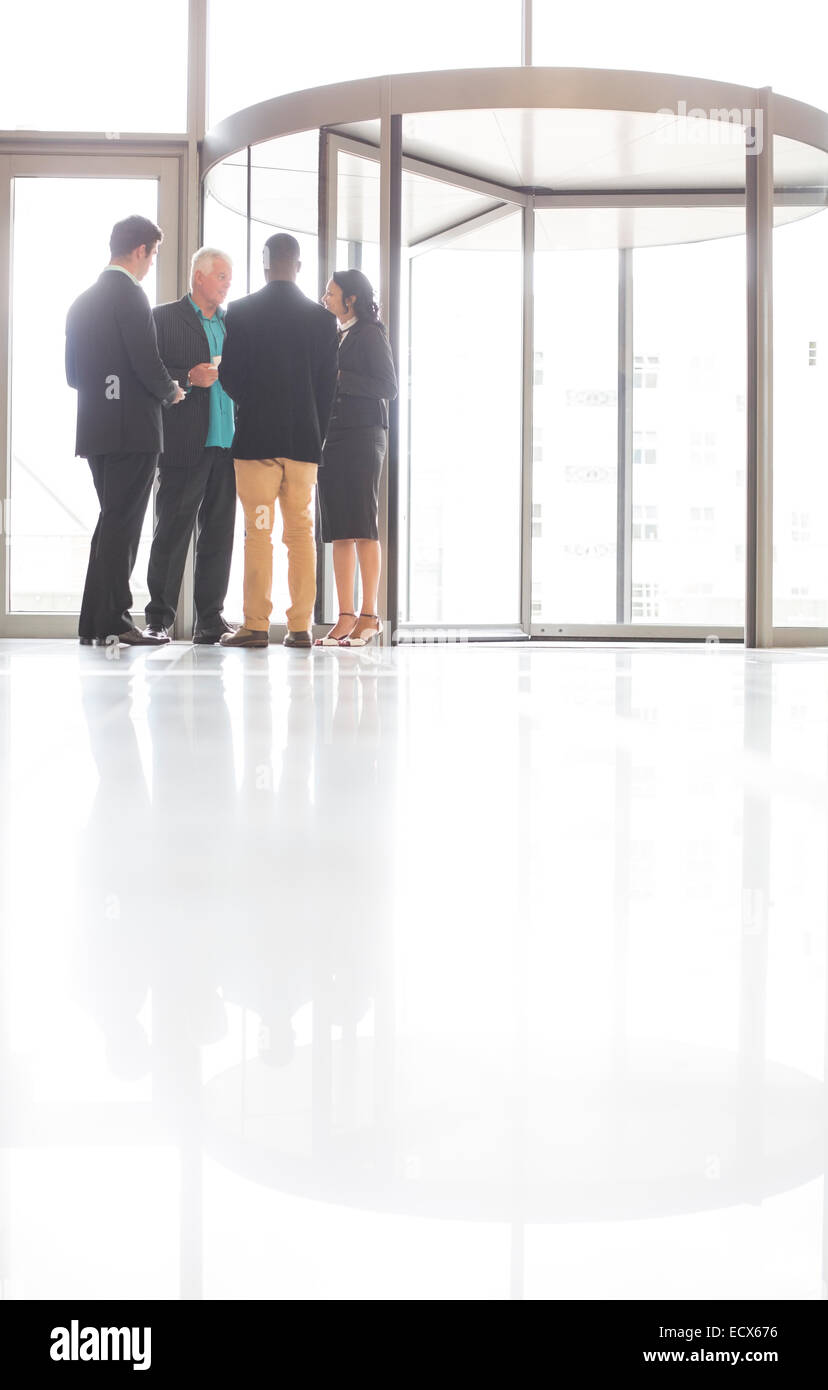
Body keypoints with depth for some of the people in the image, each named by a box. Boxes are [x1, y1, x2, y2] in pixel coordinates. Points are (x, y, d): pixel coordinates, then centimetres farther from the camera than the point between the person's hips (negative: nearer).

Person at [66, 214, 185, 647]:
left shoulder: (82, 301, 15)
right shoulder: (128, 295, -11)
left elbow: (73, 374, 18)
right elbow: (147, 363, -17)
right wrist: (171, 391, 1)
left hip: (95, 430, 8)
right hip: (131, 428, -8)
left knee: (112, 522, 14)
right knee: (123, 524, -6)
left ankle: (94, 623, 14)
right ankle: (114, 621, -6)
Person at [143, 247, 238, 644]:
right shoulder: (164, 317, 2)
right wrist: (189, 377, -17)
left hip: (226, 443, 6)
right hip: (185, 444, -6)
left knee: (219, 533, 5)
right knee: (172, 532, -3)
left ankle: (210, 619, 10)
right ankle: (158, 619, 2)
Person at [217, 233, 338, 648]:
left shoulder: (241, 312, -3)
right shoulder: (322, 318, 4)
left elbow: (228, 375, -3)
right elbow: (327, 384, 4)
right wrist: (316, 435, 12)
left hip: (255, 438, -2)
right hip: (304, 439, 2)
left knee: (258, 532, -1)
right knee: (301, 533, 5)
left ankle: (256, 625, -3)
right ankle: (300, 626, 4)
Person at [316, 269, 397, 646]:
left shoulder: (370, 334, -2)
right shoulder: (334, 337, 20)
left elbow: (388, 386, -11)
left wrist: (340, 378, -15)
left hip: (361, 435, -7)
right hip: (331, 437, 7)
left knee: (362, 527, -9)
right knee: (339, 530, 3)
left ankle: (368, 616, -8)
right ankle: (345, 618, 2)